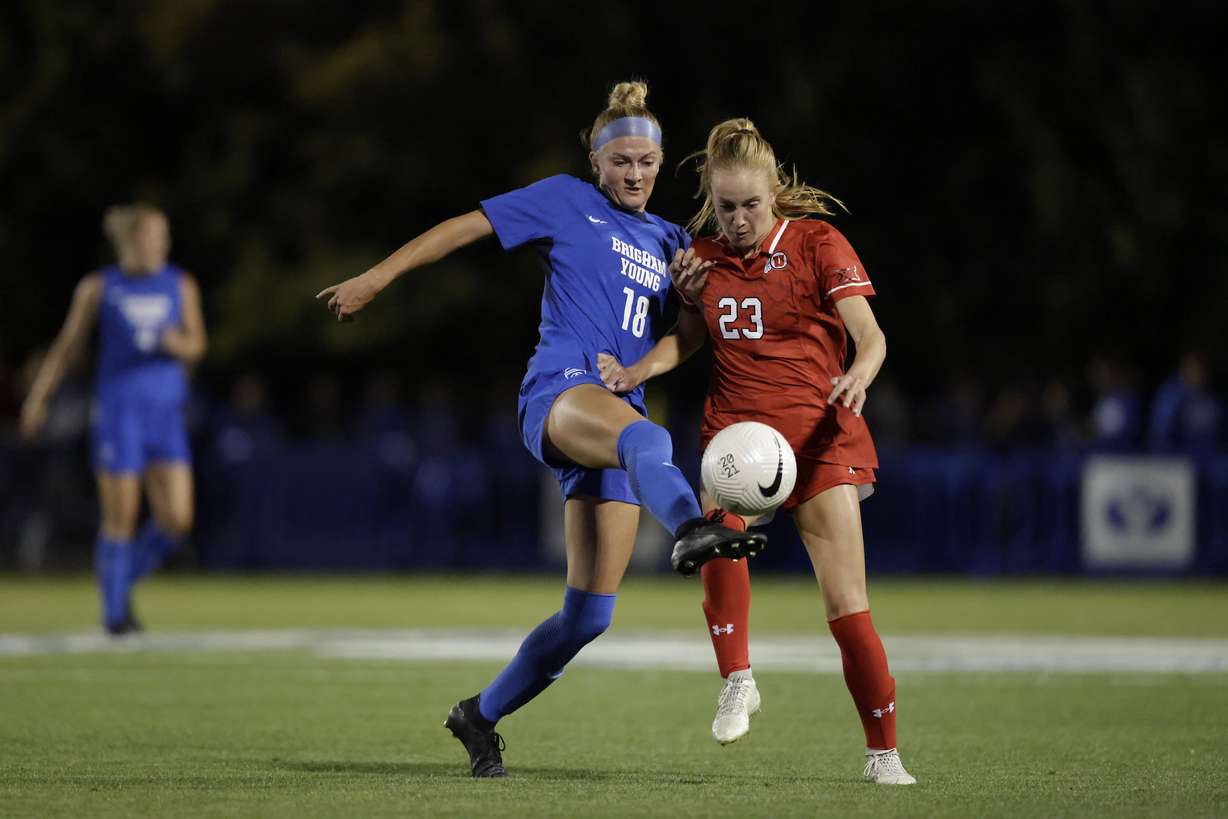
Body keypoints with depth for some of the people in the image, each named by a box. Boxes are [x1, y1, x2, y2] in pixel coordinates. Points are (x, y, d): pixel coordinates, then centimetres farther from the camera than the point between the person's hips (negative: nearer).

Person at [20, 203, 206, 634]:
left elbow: (196, 344, 7)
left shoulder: (181, 286, 9)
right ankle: (114, 610, 11)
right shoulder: (99, 288, 3)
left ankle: (124, 578, 19)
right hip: (118, 410, -3)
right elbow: (67, 345, 9)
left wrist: (180, 343, -17)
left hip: (166, 413, 3)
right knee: (120, 518, -5)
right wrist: (38, 397, 6)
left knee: (176, 519, -7)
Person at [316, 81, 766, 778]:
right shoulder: (566, 202, 10)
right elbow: (464, 228, 9)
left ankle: (481, 715, 16)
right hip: (559, 391, -6)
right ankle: (690, 529, -76)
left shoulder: (670, 243, 24)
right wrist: (377, 277, 3)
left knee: (591, 612, -1)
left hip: (619, 414, 6)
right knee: (646, 439, -42)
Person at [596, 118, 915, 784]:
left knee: (847, 604, -7)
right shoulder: (705, 256, 8)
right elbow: (687, 338, 21)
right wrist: (637, 370, 1)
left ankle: (883, 751, 5)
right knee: (720, 523, -33)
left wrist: (859, 375, -35)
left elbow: (870, 335, -13)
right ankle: (737, 681, -19)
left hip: (818, 433, -2)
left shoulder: (817, 243, -4)